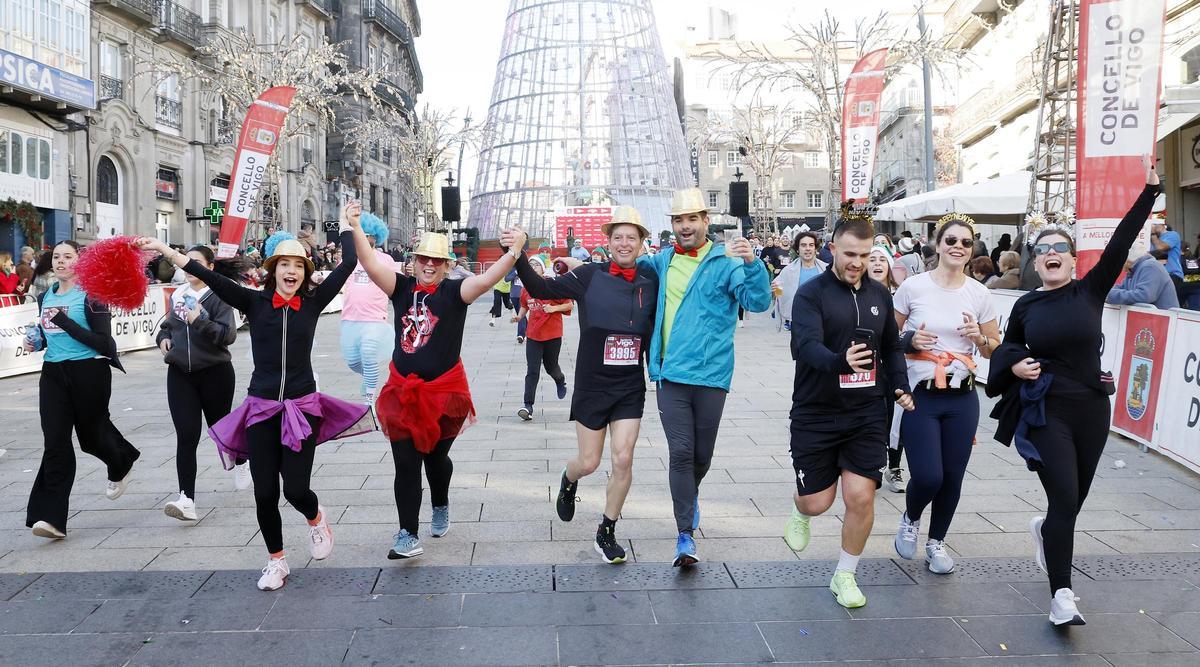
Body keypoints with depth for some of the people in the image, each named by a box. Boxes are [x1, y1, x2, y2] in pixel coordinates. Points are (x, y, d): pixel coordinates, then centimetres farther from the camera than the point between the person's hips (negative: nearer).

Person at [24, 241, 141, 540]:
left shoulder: (91, 295, -8)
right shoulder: (45, 297, 11)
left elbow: (103, 342, -16)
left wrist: (65, 321, -23)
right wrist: (36, 341, 4)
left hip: (89, 372, -5)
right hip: (53, 373, 5)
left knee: (91, 434, 11)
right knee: (55, 442, -4)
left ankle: (121, 465, 46)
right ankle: (51, 516, -5)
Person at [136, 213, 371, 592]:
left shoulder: (312, 303, 0)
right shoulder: (255, 302, 0)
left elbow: (348, 265, -3)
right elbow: (209, 277, -8)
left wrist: (345, 225, 7)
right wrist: (165, 251, -14)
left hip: (302, 408, -1)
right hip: (261, 410, 1)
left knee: (296, 489, -7)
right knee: (265, 494, 3)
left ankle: (316, 519, 29)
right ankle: (276, 561, 24)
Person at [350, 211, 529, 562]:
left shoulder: (454, 292, -7)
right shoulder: (402, 287, 0)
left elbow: (487, 279, -24)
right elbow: (371, 265, -12)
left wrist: (514, 251, -41)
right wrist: (356, 228, -27)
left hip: (444, 391, -1)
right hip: (403, 391, 2)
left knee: (435, 457, 17)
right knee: (405, 465, 0)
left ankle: (441, 507, 46)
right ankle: (408, 537, 7)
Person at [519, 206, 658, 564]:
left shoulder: (650, 279, -1)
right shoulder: (590, 276, -7)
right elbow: (541, 288, -10)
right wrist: (517, 254, -20)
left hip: (630, 387, 1)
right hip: (591, 385, -1)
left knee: (623, 459, -4)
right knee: (589, 462, 8)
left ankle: (606, 534, 17)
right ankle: (568, 481, 47)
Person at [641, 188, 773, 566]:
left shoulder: (725, 261, -4)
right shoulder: (664, 261, 9)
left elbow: (758, 302, -16)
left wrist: (752, 264, -34)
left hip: (710, 374, -2)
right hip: (670, 374, 2)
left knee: (702, 454, 12)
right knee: (680, 453, -5)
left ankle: (689, 495, 43)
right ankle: (686, 535, 1)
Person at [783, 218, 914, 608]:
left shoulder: (879, 294, 8)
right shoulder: (812, 294, -9)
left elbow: (892, 347, 21)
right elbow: (806, 345, -25)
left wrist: (900, 386, 6)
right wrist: (840, 361, -45)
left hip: (866, 414, 3)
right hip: (816, 413, -3)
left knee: (861, 498, -3)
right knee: (816, 502, 3)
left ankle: (845, 576, 19)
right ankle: (801, 513, 42)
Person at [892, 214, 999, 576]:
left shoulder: (980, 294, 2)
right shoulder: (913, 287, -5)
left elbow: (994, 350, 10)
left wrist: (978, 337, -11)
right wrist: (909, 341, -15)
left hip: (962, 399, 3)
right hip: (920, 396, -3)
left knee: (952, 477, 7)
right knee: (928, 476, -12)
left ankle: (936, 542, 32)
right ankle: (910, 519, 23)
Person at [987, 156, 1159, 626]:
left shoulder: (1090, 291, 0)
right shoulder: (1026, 305, 2)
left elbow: (1121, 242, -9)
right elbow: (1007, 347, 16)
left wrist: (1149, 190, -15)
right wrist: (1015, 364, -6)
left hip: (1091, 410, 2)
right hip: (1045, 412, -2)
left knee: (1073, 500, 13)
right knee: (1065, 502, -10)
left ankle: (1044, 531, 48)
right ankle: (1062, 595, 0)